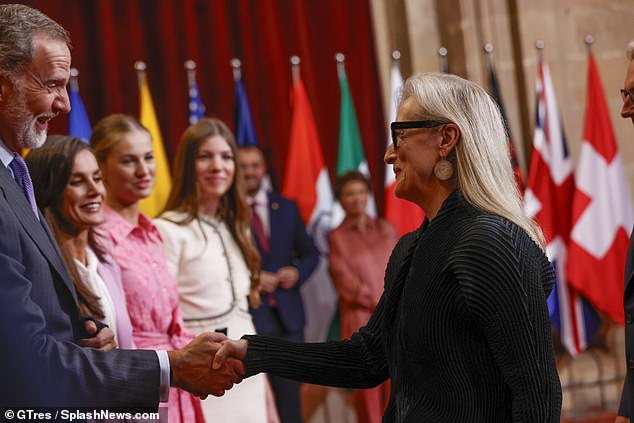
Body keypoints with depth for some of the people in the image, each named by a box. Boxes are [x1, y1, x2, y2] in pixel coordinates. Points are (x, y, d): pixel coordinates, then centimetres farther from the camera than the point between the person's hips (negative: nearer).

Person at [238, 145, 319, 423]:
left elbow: (310, 254, 17)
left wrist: (297, 272, -2)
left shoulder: (286, 208, 11)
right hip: (246, 314, -5)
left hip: (287, 314, 5)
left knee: (289, 396, 10)